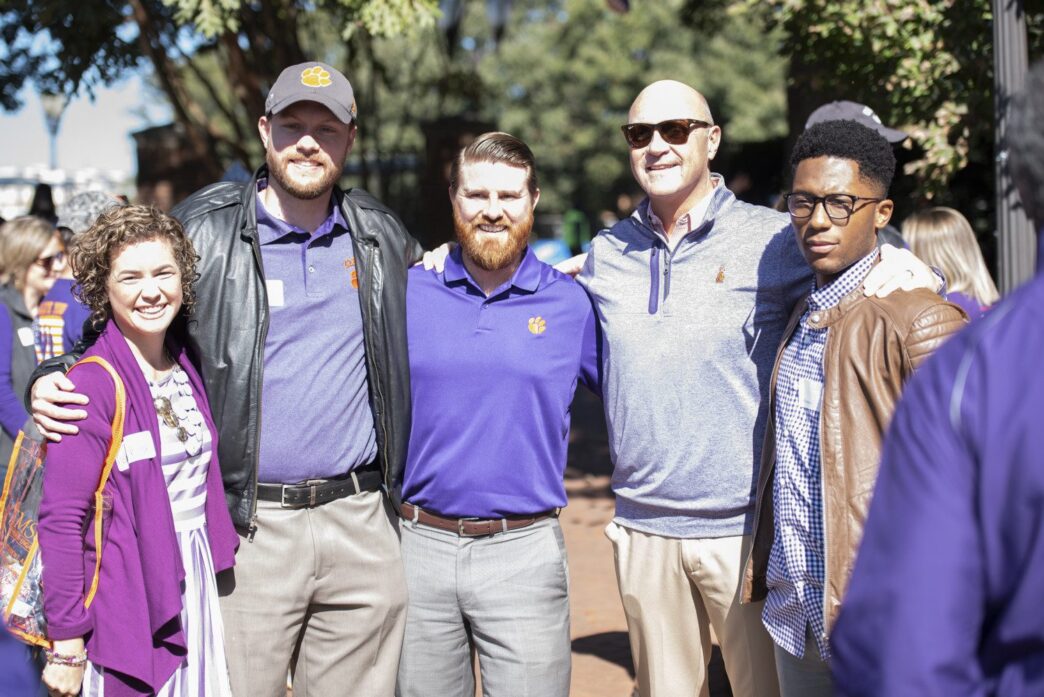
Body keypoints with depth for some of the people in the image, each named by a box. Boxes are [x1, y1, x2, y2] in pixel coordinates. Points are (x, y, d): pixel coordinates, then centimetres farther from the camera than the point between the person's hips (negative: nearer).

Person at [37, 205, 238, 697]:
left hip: (195, 588, 6)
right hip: (127, 601, -6)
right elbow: (61, 521, -15)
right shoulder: (94, 385, -14)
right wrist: (67, 645, -16)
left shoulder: (187, 369, 8)